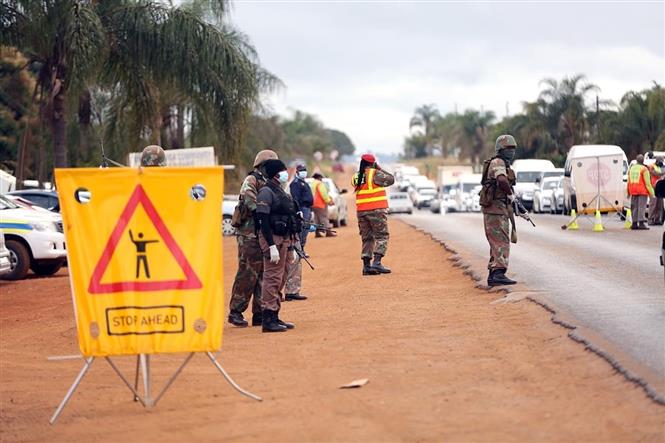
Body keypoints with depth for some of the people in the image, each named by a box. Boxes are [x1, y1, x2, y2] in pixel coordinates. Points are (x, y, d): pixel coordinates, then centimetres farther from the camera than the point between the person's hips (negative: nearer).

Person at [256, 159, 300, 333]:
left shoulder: (281, 192, 18)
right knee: (272, 279, -10)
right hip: (273, 239, -10)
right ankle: (268, 320, -9)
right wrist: (272, 246, -24)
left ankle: (275, 317, 18)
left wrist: (291, 247, 22)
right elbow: (263, 220, -18)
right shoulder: (266, 192, -11)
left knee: (280, 280, 12)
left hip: (284, 239, 10)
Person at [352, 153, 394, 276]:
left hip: (361, 211, 6)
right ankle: (377, 263, -15)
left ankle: (366, 266, 6)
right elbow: (391, 179, -1)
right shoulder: (375, 174, -9)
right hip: (377, 210, -6)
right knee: (381, 236, -1)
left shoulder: (356, 177, 7)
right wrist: (380, 169, 10)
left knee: (367, 238, 11)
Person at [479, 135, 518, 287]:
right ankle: (499, 273, -23)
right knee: (502, 242, -15)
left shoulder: (504, 164, 20)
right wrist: (511, 194, -16)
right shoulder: (498, 162, -12)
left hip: (501, 207, 10)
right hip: (496, 207, -10)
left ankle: (493, 275, 15)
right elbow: (502, 180, -31)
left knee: (497, 243, 12)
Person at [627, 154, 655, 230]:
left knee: (634, 207, 9)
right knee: (642, 207, -8)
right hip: (642, 190, -6)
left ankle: (634, 223, 8)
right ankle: (641, 223, -15)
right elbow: (647, 182, -10)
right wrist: (651, 192, -7)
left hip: (633, 191, 6)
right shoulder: (644, 169, -7)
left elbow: (628, 182, 17)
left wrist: (628, 192, 22)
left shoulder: (631, 168, 13)